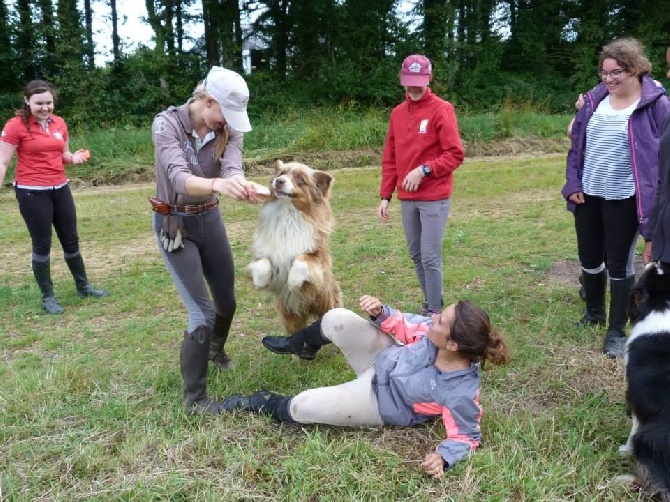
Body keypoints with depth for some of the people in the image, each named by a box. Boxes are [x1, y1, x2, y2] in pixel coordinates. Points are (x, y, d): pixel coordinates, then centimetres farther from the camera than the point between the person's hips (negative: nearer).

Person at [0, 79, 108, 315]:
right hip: (32, 192, -5)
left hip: (60, 188, 5)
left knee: (71, 239, 14)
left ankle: (83, 285, 30)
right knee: (42, 244, 4)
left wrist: (74, 157, -4)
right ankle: (47, 296, 17)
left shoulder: (59, 123, 5)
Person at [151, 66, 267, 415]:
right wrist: (216, 184, -60)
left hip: (210, 219, 5)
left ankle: (216, 349, 53)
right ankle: (194, 398, 7)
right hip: (174, 224, -5)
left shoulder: (228, 129, -9)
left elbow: (232, 167, -28)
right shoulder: (167, 124, -22)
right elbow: (179, 178, -38)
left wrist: (243, 185, -54)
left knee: (226, 301, 19)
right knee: (202, 312, -12)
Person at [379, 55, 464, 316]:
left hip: (434, 198, -6)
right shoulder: (397, 113, 11)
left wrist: (424, 170, -23)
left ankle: (435, 313, 6)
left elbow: (455, 154, -12)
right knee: (416, 255, 11)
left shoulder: (441, 109, -7)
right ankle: (429, 302, 25)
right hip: (406, 198, 6)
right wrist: (385, 196, 9)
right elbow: (389, 159, 14)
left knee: (430, 257, -5)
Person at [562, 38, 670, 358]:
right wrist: (573, 184, 0)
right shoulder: (594, 100, 5)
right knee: (589, 260, 17)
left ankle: (617, 331, 19)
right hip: (588, 196, 5)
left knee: (618, 265, 5)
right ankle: (594, 311, 41)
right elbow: (577, 144, 10)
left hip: (624, 200, -5)